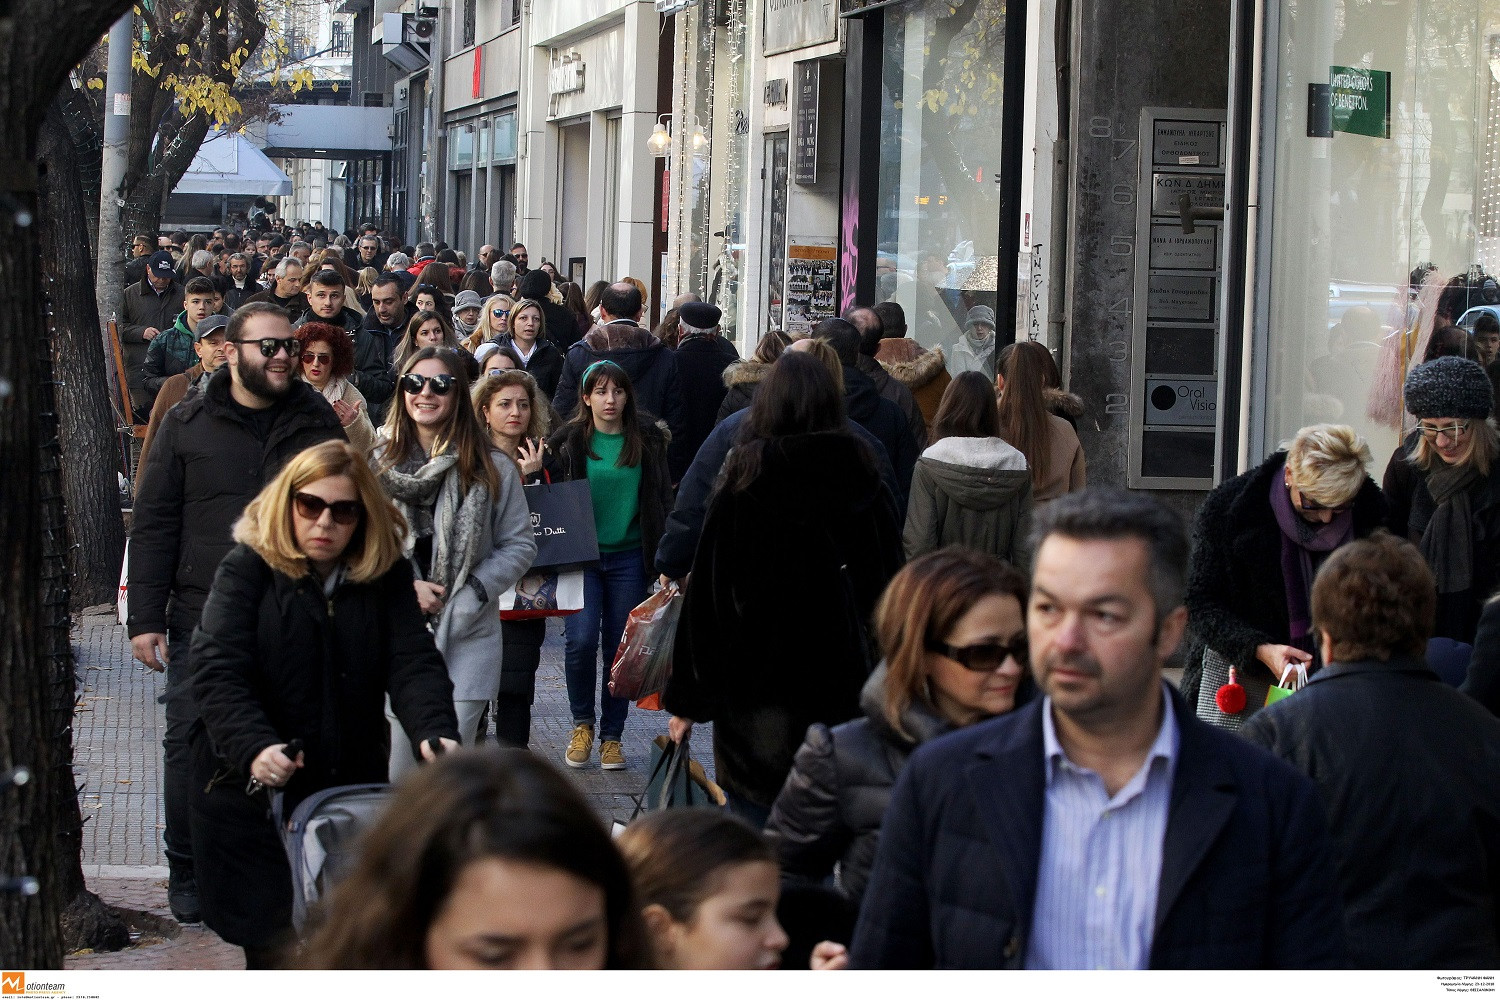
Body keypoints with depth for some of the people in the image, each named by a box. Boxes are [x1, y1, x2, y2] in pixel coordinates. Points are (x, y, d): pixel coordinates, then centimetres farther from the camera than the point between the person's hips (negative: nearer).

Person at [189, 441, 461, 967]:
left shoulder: (386, 577, 1)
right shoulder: (246, 570, -7)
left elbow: (413, 662, -9)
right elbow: (217, 673, -17)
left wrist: (435, 731, -29)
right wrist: (254, 747, -34)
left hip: (353, 785, 3)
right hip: (254, 788, -2)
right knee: (271, 942, 2)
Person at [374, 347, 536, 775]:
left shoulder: (492, 468, 3)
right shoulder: (378, 464, 6)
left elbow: (520, 545, 5)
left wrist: (471, 593, -7)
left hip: (466, 636, -1)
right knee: (393, 771, -1)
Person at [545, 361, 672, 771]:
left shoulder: (647, 440, 4)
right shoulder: (568, 441, 1)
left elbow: (661, 499, 8)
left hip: (629, 556, 1)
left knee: (620, 645, 4)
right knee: (581, 638, -15)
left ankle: (612, 736, 16)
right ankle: (582, 723, 8)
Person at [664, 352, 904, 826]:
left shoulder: (742, 489, -8)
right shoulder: (868, 487, 1)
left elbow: (706, 595, -6)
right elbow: (889, 588, 7)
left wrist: (685, 698, 1)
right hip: (844, 685, 3)